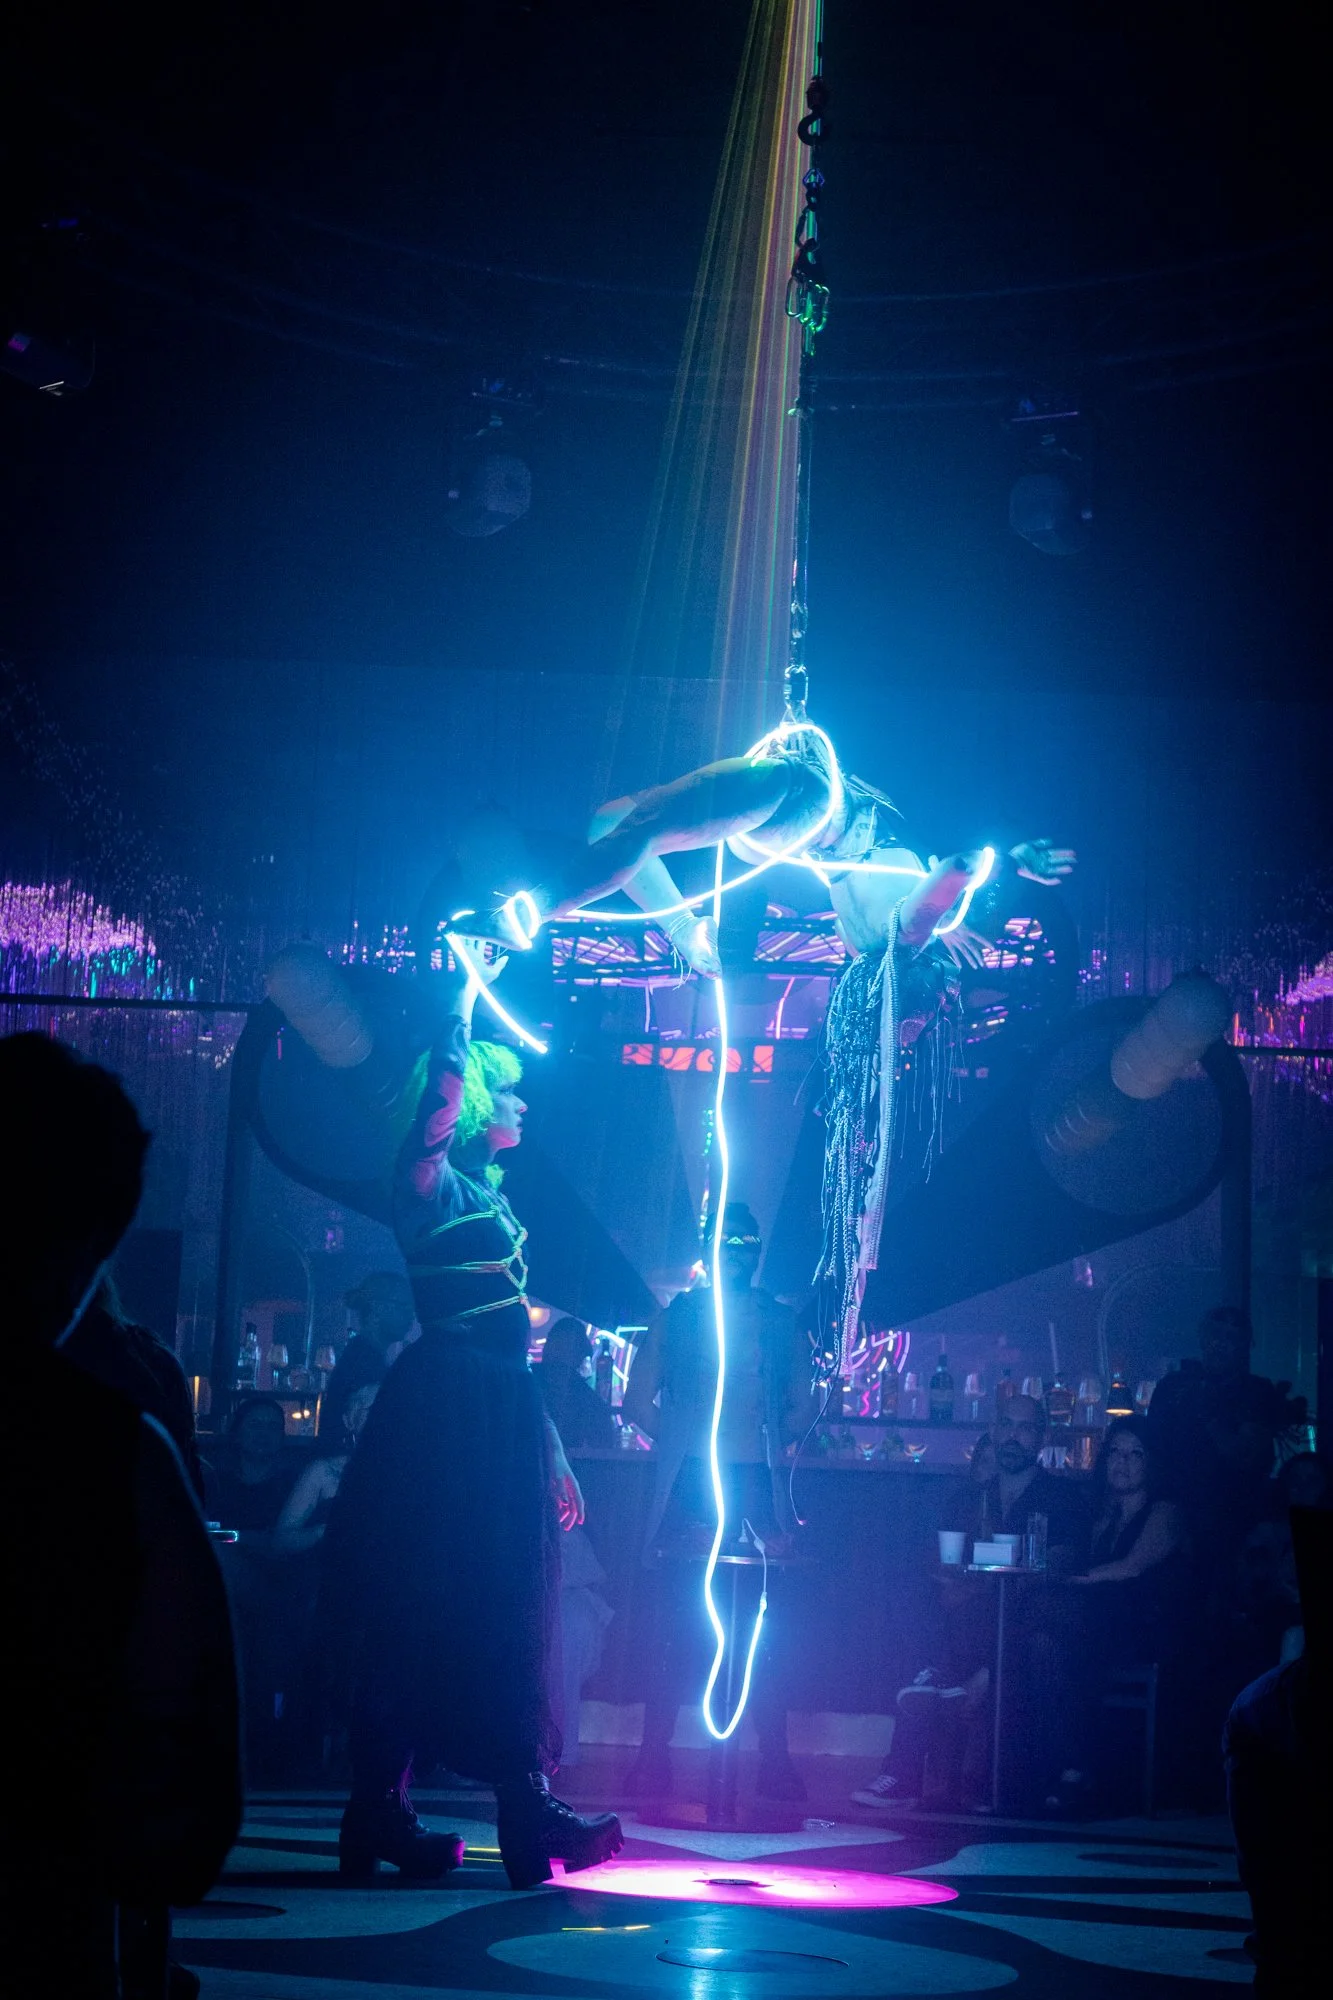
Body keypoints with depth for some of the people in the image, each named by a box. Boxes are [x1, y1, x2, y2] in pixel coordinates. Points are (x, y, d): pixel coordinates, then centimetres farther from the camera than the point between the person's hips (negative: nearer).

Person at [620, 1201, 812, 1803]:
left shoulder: (781, 1323, 15)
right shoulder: (677, 1316, 12)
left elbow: (800, 1407, 18)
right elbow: (639, 1398, 10)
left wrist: (769, 1443, 6)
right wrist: (680, 1440, 3)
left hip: (757, 1484, 1)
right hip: (690, 1484, -1)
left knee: (763, 1628, -2)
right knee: (679, 1626, -4)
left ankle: (775, 1762, 0)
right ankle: (653, 1758, -1)